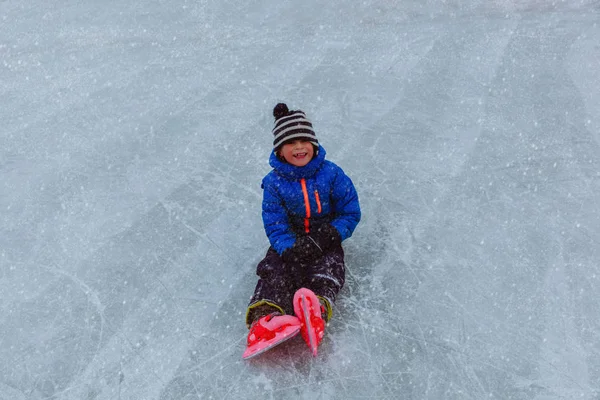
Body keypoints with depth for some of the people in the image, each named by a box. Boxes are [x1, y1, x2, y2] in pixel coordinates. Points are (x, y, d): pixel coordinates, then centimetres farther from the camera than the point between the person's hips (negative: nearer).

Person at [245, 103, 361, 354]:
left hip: (325, 243, 0)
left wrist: (329, 236, -19)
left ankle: (318, 310, -52)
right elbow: (274, 224, -7)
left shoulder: (331, 174, -5)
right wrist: (290, 249, -27)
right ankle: (265, 314, -47)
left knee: (327, 267, -29)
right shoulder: (274, 182, -4)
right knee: (274, 269, -25)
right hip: (290, 243, 1)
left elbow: (351, 213, -2)